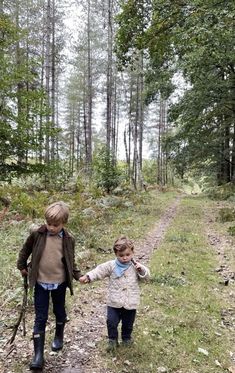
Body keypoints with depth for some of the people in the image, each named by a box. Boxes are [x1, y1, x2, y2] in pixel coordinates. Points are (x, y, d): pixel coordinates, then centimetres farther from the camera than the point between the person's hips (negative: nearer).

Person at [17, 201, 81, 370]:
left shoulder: (68, 240, -11)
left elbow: (71, 261, 2)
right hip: (41, 283, -1)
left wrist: (79, 276, -6)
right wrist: (22, 267, 10)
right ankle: (39, 354, 11)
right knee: (40, 318, 3)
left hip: (59, 283, 1)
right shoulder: (37, 235, -14)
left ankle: (59, 336, 47)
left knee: (59, 312, 20)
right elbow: (25, 251, 5)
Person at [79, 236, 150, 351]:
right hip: (114, 302, -1)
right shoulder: (111, 265, -6)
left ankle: (127, 338, 42)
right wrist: (88, 277, -25)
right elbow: (99, 270, -12)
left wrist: (141, 269, -23)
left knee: (128, 324, 15)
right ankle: (112, 340, 22)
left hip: (130, 303, 1)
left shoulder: (135, 266, -3)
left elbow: (146, 275, -2)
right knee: (111, 322, -1)